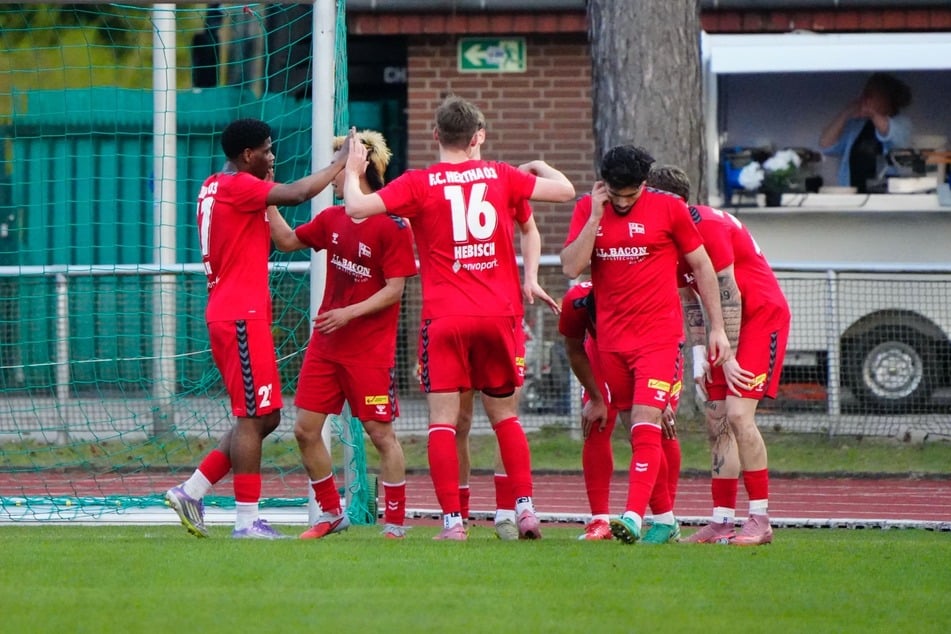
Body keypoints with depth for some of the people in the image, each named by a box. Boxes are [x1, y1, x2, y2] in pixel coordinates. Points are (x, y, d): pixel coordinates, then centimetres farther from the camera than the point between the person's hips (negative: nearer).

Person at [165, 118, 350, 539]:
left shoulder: (214, 188, 18)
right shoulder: (238, 187, -12)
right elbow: (298, 193, -23)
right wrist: (341, 160, -11)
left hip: (227, 312, 10)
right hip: (242, 316, -10)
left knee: (264, 418, 13)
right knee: (254, 417, -7)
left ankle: (191, 492, 12)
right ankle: (247, 521, -5)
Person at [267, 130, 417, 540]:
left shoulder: (392, 226, -13)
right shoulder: (332, 220, 8)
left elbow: (394, 290, -14)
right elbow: (288, 241, 19)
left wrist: (349, 313, -21)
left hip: (371, 348, -7)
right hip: (325, 344, 7)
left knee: (380, 432, -3)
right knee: (305, 429, 3)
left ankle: (395, 522, 7)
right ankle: (331, 514, 17)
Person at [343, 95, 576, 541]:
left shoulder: (419, 184, -3)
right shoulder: (501, 176, 5)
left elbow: (356, 208, -11)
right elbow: (565, 191, 11)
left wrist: (352, 171, 9)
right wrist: (539, 167, 32)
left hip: (445, 319, -3)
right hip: (498, 315, 3)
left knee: (443, 420, -1)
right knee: (504, 414, 16)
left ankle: (452, 521, -9)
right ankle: (525, 507, 8)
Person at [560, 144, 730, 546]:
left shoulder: (669, 209, -3)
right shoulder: (587, 209, 4)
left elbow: (702, 265, 5)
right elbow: (571, 268, -6)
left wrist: (717, 327, 4)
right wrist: (596, 216, -13)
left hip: (659, 335, -4)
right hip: (612, 339, 4)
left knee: (646, 424, -16)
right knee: (638, 432, 8)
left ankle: (633, 516, -24)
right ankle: (664, 519, 17)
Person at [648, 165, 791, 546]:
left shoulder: (707, 226, -21)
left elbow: (729, 295, -21)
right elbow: (689, 301, 13)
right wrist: (698, 354, 4)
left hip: (763, 316, -9)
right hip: (731, 327, 9)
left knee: (738, 414, -18)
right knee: (717, 422, 4)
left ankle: (760, 521, -16)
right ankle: (722, 521, 5)